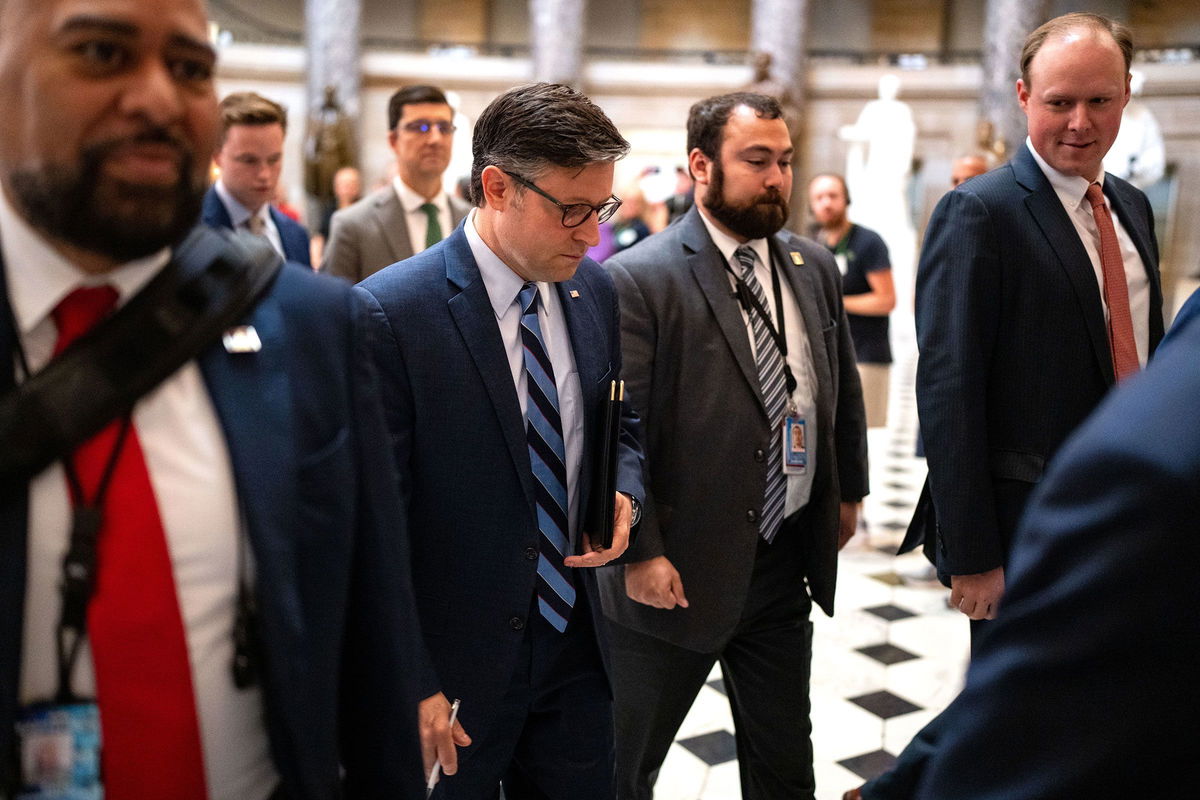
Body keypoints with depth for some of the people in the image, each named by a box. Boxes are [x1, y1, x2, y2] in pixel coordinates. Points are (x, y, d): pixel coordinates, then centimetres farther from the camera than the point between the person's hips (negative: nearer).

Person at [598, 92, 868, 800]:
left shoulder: (816, 268, 5)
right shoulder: (638, 280, -16)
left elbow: (843, 388, 16)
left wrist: (849, 489, 19)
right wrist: (639, 552, -18)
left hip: (789, 561, 6)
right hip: (678, 573, -5)